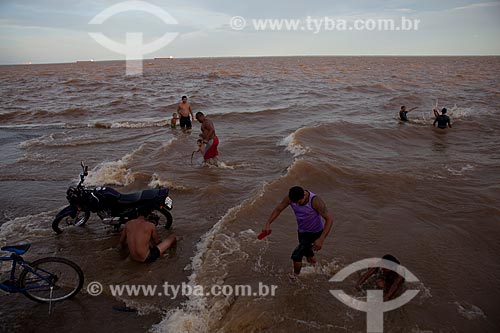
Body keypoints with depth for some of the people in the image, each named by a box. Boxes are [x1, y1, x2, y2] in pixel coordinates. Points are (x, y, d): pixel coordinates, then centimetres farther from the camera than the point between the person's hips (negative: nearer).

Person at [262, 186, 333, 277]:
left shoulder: (315, 201, -33)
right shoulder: (290, 198, -18)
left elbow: (329, 218, -32)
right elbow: (278, 209, -5)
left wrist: (321, 239, -37)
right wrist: (268, 224, -17)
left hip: (314, 232, -6)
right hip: (302, 231, 6)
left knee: (296, 256, -12)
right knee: (307, 252, 25)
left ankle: (295, 277, 14)